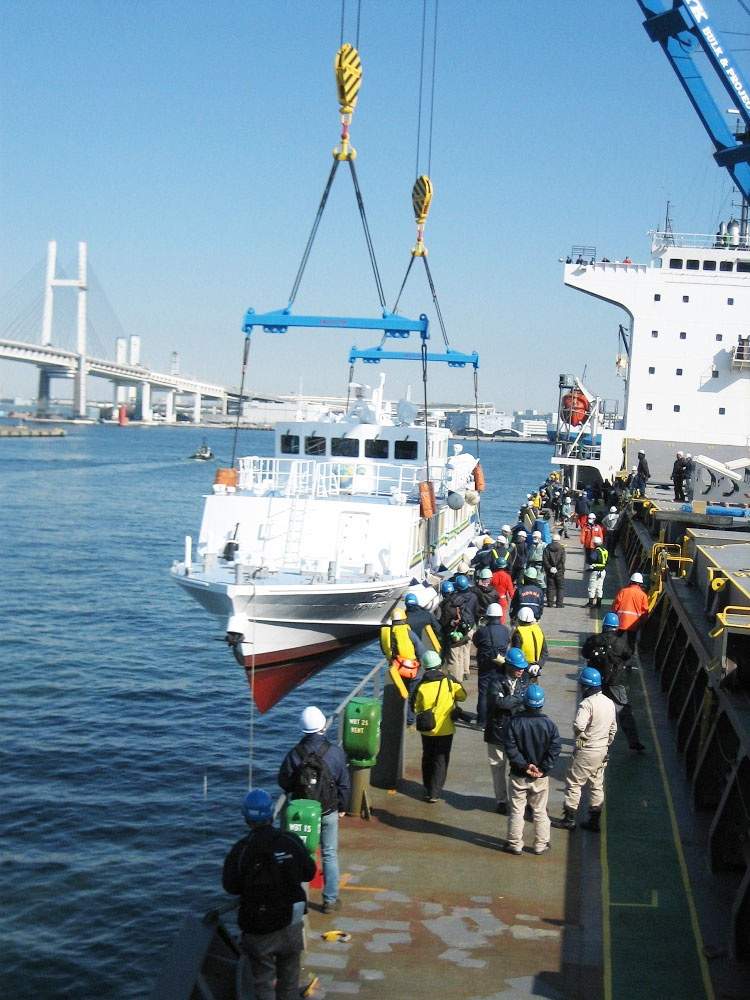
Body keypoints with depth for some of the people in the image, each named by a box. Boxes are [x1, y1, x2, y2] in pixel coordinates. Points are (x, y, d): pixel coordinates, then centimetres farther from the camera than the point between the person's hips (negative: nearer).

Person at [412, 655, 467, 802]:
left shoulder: (421, 685, -7)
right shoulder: (449, 681, -10)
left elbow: (415, 708, 0)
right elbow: (463, 696, 4)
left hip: (427, 729, 2)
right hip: (445, 729, -2)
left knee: (427, 759, 19)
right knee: (441, 760, 7)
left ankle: (428, 788, 27)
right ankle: (434, 792, 1)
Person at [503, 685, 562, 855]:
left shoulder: (515, 722, -11)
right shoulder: (549, 724, -7)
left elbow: (510, 748, -16)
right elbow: (555, 748, -12)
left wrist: (524, 765, -13)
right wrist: (543, 769, -11)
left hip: (518, 776, -1)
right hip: (541, 777, 1)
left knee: (516, 810, 10)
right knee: (540, 811, 13)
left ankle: (515, 844, 16)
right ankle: (540, 845, 19)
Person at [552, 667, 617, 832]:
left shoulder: (587, 704, -22)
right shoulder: (610, 703, 4)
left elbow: (579, 726, -36)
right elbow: (613, 728, 14)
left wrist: (579, 735, -14)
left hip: (586, 751, -8)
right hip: (602, 751, 8)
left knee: (574, 783, 6)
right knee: (597, 785, 15)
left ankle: (569, 819, 12)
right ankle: (594, 821, 21)